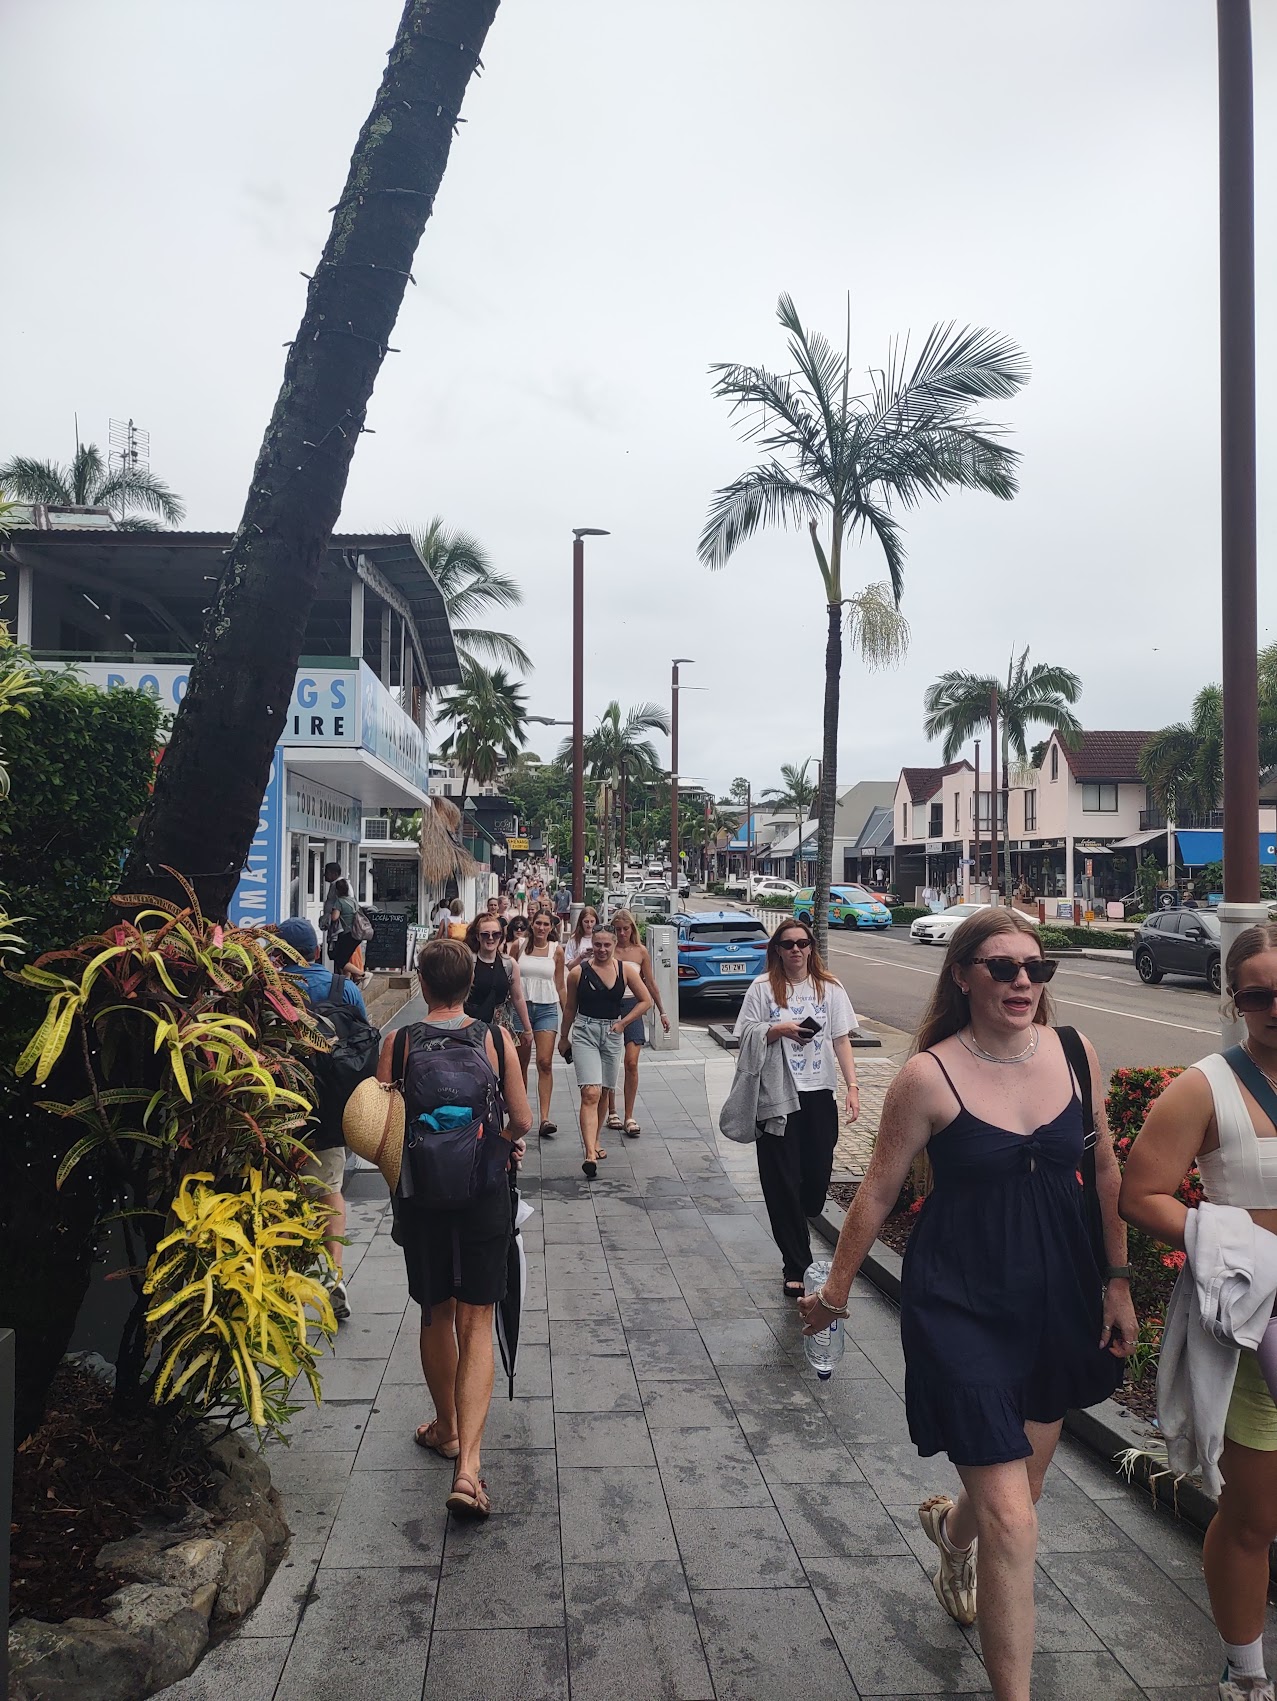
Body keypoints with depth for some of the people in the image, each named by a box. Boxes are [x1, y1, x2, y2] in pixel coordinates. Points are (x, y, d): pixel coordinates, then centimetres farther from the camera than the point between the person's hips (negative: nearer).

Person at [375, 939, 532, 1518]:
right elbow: (521, 1122, -4)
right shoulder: (495, 1039, -8)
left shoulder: (398, 1043, -8)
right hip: (484, 1193, -1)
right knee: (476, 1324, 6)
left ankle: (447, 1429, 38)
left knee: (435, 1316, 20)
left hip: (420, 1193, 1)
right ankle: (467, 1464, -4)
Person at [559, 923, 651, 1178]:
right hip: (585, 1032, -3)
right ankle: (590, 1154, -23)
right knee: (590, 1093, -16)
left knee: (604, 1093, 15)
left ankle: (594, 1140, 35)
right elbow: (570, 1008, 8)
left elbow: (646, 1000, 7)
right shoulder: (579, 972, -4)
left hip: (612, 1034, 3)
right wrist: (564, 1037, 17)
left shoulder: (626, 970, 0)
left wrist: (623, 1022, -1)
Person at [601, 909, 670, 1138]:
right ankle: (611, 1112, 20)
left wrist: (662, 1012, 12)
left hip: (632, 1008, 1)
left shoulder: (640, 951, 5)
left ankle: (629, 1117, -1)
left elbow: (650, 984, 12)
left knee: (631, 1063, -7)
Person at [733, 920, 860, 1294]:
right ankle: (796, 1266, 7)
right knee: (783, 1179, -1)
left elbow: (841, 1040, 3)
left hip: (819, 1094, 2)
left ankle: (795, 1238, 32)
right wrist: (778, 1031, -15)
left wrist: (852, 1085, -6)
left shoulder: (829, 988, 5)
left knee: (817, 1174, 4)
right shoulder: (763, 988, 1)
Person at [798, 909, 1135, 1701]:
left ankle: (952, 1524, 58)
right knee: (1012, 1524, -5)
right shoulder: (929, 1076, -16)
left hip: (1059, 1295, 5)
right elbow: (879, 1191, -5)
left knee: (1022, 1483, 23)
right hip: (962, 1302, -5)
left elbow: (1104, 1168, 9)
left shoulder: (1077, 1053, -5)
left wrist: (1119, 1280, 11)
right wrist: (836, 1288, 5)